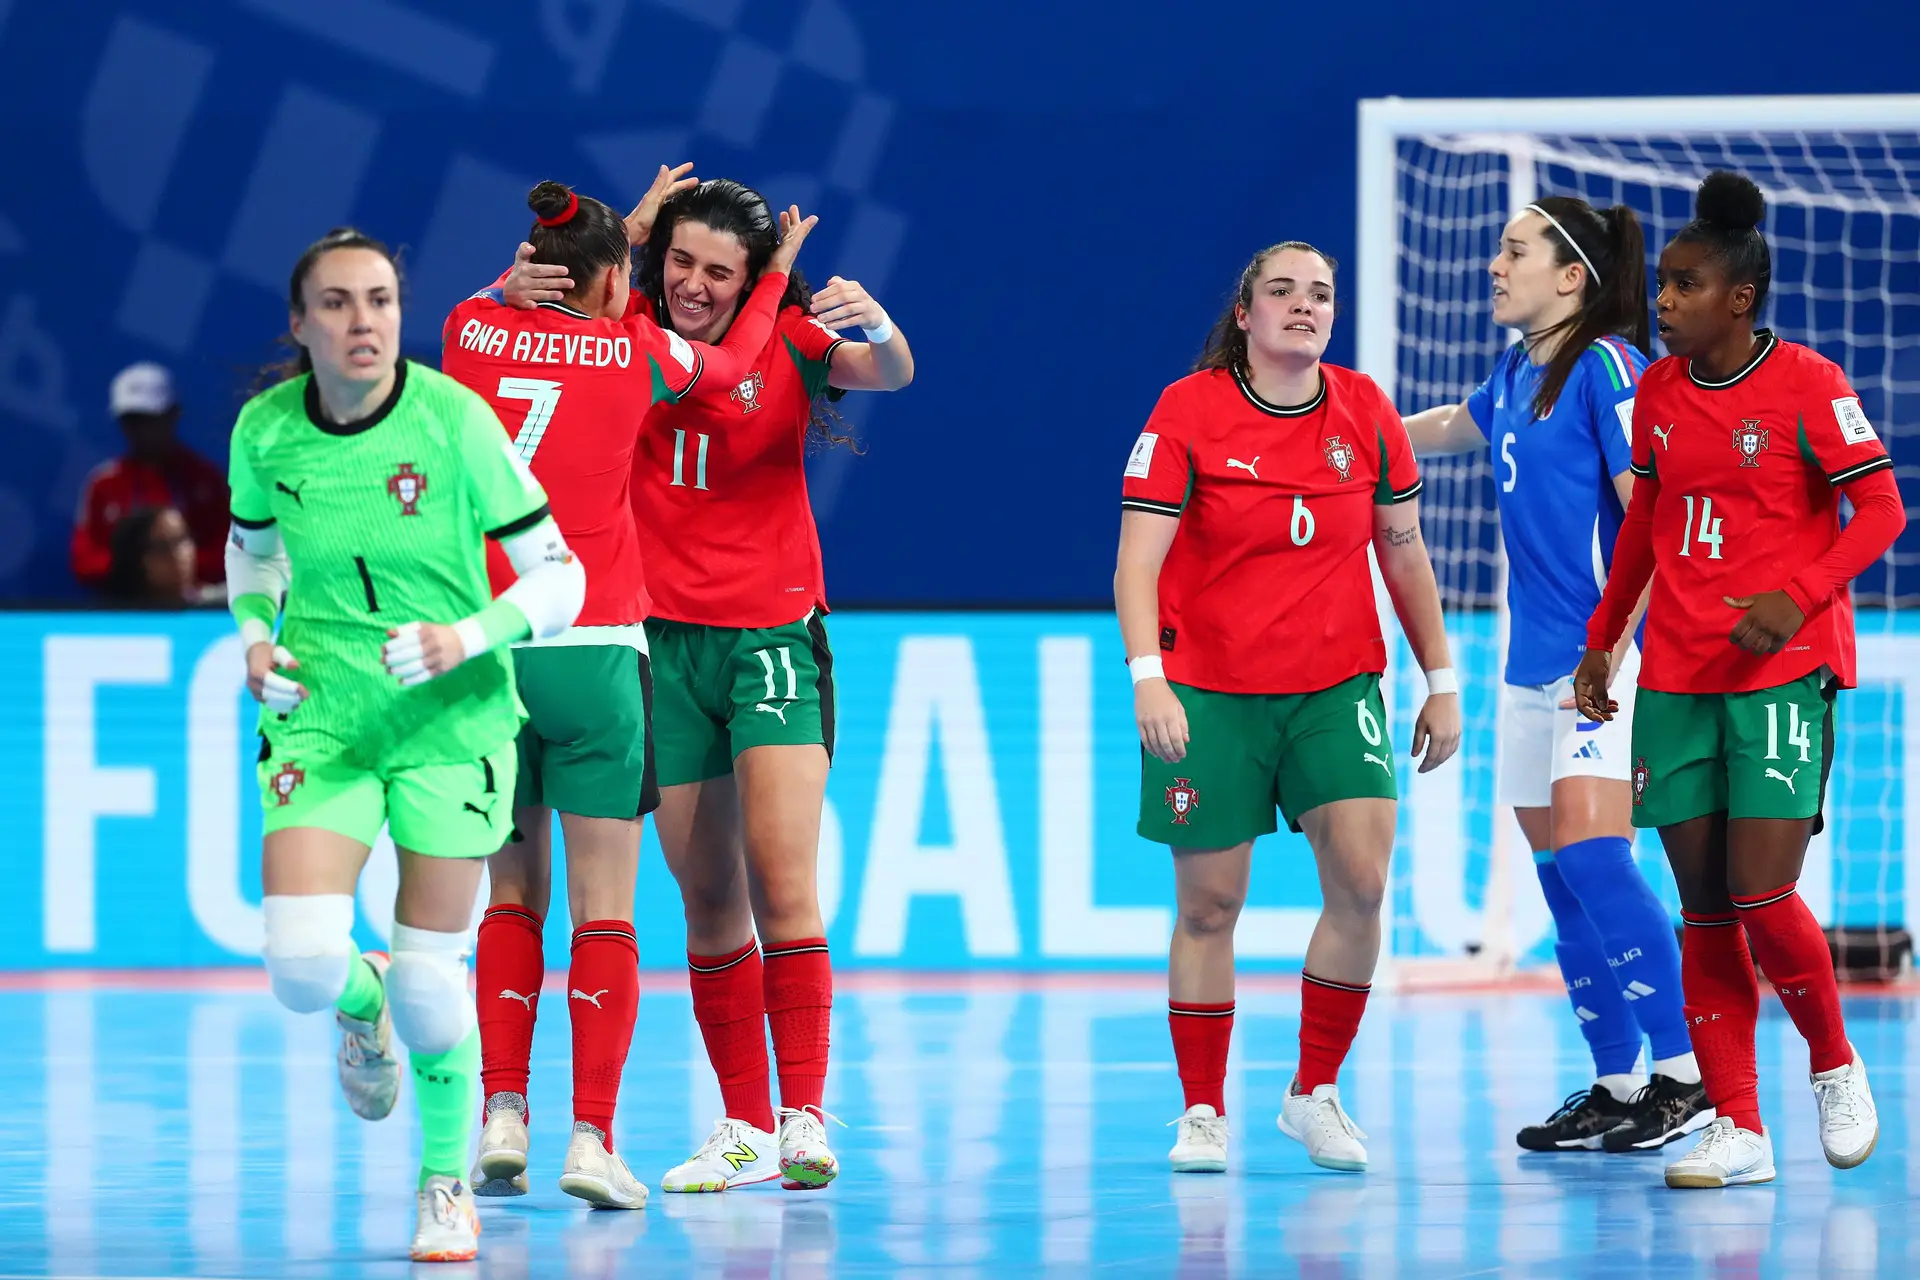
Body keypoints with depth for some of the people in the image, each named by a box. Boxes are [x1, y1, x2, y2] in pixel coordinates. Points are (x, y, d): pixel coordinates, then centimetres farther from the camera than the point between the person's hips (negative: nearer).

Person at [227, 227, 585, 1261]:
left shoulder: (453, 418, -14)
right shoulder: (265, 430, -5)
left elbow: (558, 575, -8)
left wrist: (468, 639, -23)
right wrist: (255, 633, -1)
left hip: (450, 716, -2)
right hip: (321, 715, 2)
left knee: (429, 978, -2)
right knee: (301, 966, -15)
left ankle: (448, 1182, 23)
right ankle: (361, 1002, 25)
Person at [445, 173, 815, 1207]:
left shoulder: (472, 331, 3)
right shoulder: (635, 351, -2)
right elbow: (729, 359, 20)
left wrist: (621, 230, 39)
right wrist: (777, 273, 37)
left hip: (485, 648, 3)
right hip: (593, 651, -3)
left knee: (512, 898, 15)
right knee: (604, 910, -1)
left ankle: (502, 1113, 3)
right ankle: (592, 1140, -9)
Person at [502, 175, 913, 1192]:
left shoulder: (788, 341, -4)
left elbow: (892, 375, -19)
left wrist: (875, 325, -42)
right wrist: (516, 289, -21)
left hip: (771, 632, -2)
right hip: (663, 639, 2)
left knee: (782, 879, -14)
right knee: (707, 898, 6)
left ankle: (805, 1118, -12)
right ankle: (744, 1127, 14)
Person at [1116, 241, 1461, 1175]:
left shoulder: (1364, 412, 3)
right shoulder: (1188, 412, -6)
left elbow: (1406, 554, 12)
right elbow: (1137, 563, -10)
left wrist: (1441, 680, 11)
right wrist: (1147, 676, -23)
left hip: (1337, 687, 2)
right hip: (1208, 691, -2)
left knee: (1361, 879, -13)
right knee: (1209, 903, 1)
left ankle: (1316, 1091, 3)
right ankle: (1203, 1112, 14)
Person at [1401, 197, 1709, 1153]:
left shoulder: (1605, 366, -11)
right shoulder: (1516, 374, 14)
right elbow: (1448, 429, 37)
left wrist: (1609, 657, -20)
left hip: (1605, 662, -8)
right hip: (1533, 670, 8)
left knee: (1591, 857, -19)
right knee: (1564, 886, 7)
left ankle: (1686, 1074, -17)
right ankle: (1615, 1089, 12)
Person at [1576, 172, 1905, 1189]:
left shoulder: (1806, 383, -9)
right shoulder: (1658, 390, 8)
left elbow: (1881, 509, -9)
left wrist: (1800, 597, -22)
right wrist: (1600, 643, 18)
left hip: (1784, 669, -5)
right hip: (1675, 676, 5)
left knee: (1762, 897, -13)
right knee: (1703, 910, 3)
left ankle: (1834, 1066, 14)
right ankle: (1737, 1131, 7)